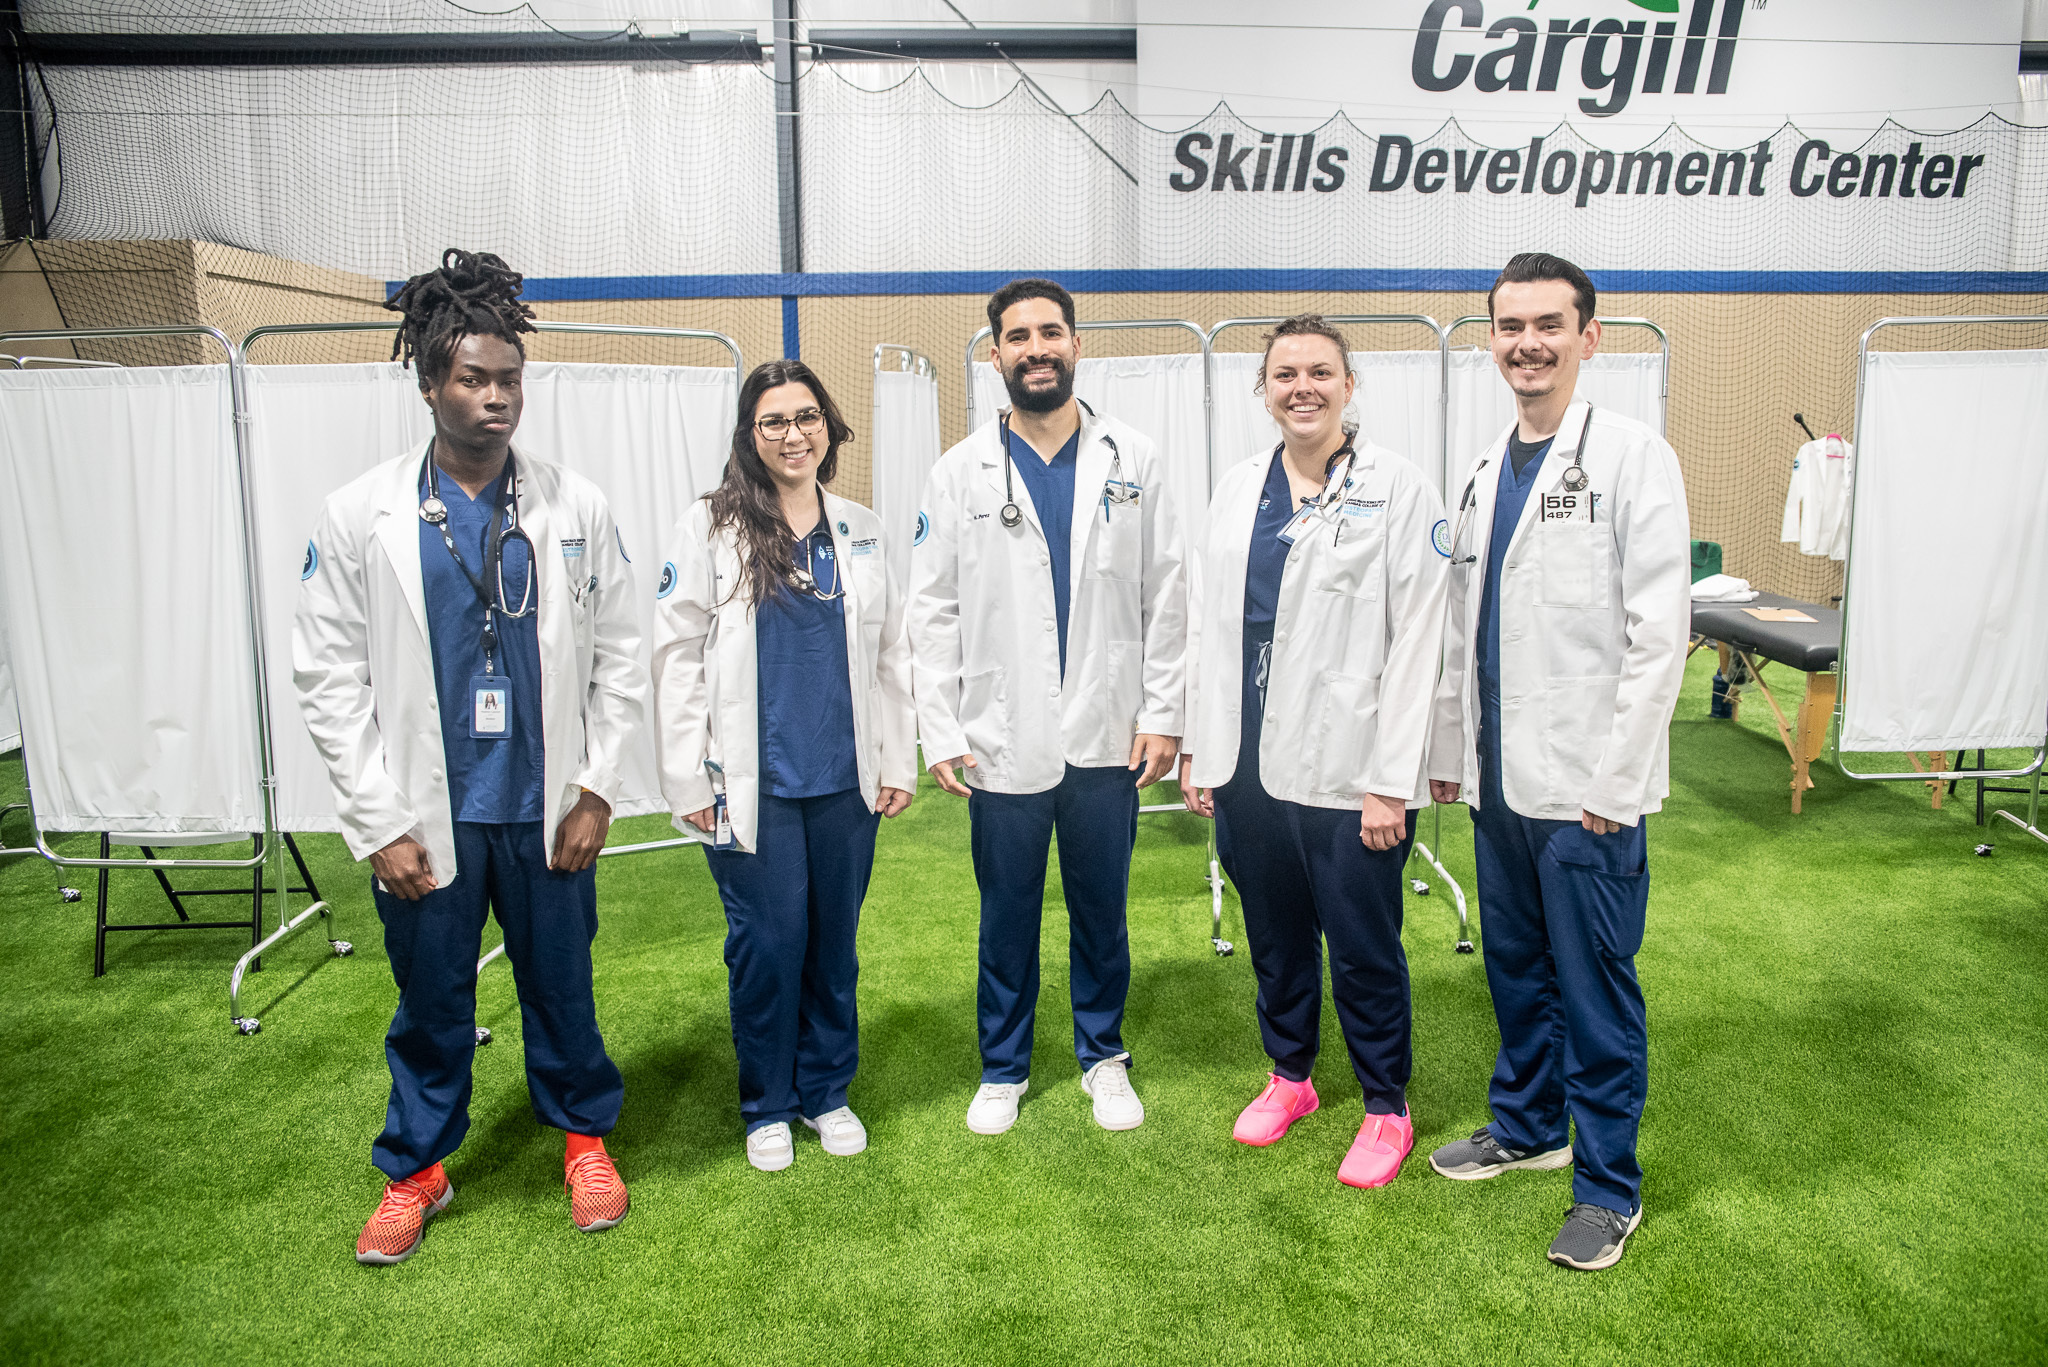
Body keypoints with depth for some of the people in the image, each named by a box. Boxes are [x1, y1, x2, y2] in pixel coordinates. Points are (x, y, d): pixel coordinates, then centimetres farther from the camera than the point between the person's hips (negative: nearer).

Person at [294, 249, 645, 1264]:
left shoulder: (575, 506, -1)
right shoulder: (360, 516, -3)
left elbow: (619, 655, 2)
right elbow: (329, 677, -2)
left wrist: (596, 789, -3)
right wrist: (380, 824, -6)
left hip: (548, 808, 1)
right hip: (426, 813, 0)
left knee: (561, 984, 14)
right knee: (430, 1000, 13)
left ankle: (584, 1134, 38)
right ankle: (417, 1167, 36)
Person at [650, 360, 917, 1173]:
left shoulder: (860, 529, 9)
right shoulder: (711, 527, -2)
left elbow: (890, 655, 11)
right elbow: (676, 657, -4)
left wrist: (899, 761, 7)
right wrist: (688, 781, -8)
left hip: (845, 779, 3)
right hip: (752, 785, -3)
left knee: (834, 940, 12)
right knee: (767, 944, 5)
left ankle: (827, 1091, 31)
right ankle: (768, 1106, 26)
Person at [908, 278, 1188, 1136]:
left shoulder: (1132, 461, 3)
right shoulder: (960, 473, 2)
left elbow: (1164, 596, 2)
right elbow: (934, 612, 0)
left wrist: (1163, 714, -4)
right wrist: (940, 734, -6)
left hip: (1109, 736, 0)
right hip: (1002, 740, 0)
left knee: (1101, 909, 13)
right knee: (1007, 914, 12)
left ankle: (1103, 1055, 33)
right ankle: (1003, 1067, 31)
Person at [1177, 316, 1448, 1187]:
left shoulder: (1398, 491, -7)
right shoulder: (1236, 492, 10)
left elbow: (1416, 642, -11)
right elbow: (1206, 626, 12)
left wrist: (1389, 781, -14)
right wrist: (1197, 748, 9)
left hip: (1348, 775, -5)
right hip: (1247, 768, 5)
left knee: (1363, 951, 7)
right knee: (1274, 936, 18)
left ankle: (1386, 1108, 27)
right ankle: (1289, 1075, 39)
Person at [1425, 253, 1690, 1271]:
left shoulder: (1632, 456, -9)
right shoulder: (1485, 472, 11)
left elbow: (1659, 629, -14)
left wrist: (1616, 777, -16)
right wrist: (1449, 748, 14)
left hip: (1588, 785, -6)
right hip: (1502, 778, 6)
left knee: (1594, 989, 4)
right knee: (1515, 968, 18)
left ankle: (1609, 1187, 20)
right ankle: (1526, 1126, 37)